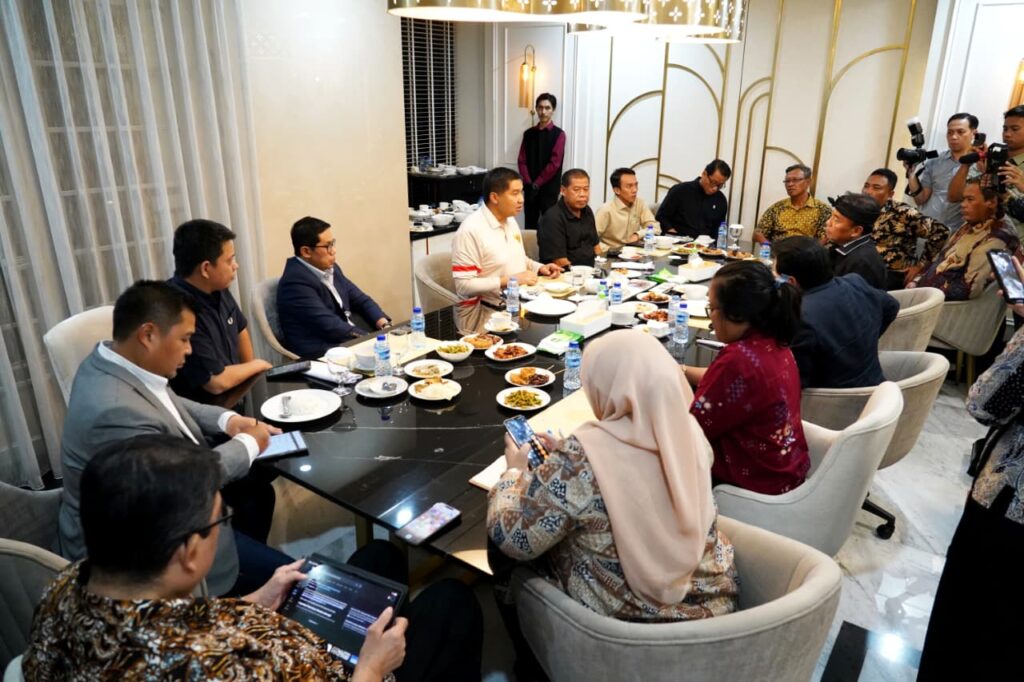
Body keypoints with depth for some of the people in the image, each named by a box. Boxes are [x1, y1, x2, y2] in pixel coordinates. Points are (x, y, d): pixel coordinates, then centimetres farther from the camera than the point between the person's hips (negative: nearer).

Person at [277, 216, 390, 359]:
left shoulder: (330, 268, 8)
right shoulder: (296, 281, -17)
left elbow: (361, 300, 14)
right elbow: (330, 327, -21)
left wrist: (384, 325, -3)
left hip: (351, 340, 8)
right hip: (321, 355, -8)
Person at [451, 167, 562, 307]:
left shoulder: (510, 220, 11)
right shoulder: (470, 231, -17)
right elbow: (464, 286, -20)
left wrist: (540, 268, 7)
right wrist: (509, 280, -21)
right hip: (491, 310, -8)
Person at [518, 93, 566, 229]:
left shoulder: (558, 134, -3)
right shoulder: (529, 133, 10)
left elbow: (554, 163, -11)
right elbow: (522, 160, 6)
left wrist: (537, 184, -12)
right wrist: (528, 183, -8)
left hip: (549, 188, -4)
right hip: (530, 188, 4)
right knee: (530, 224, 6)